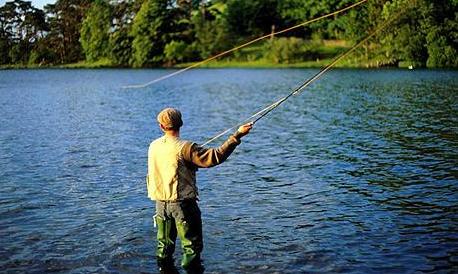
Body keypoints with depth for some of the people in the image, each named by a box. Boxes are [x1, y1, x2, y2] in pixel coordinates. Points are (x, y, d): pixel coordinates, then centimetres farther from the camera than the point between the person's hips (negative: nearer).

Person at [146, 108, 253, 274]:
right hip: (182, 203, -6)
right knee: (192, 245, 3)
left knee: (164, 244, 15)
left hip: (161, 203, 6)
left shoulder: (153, 146, 2)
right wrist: (237, 136, -21)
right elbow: (215, 157, -23)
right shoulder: (184, 148, -17)